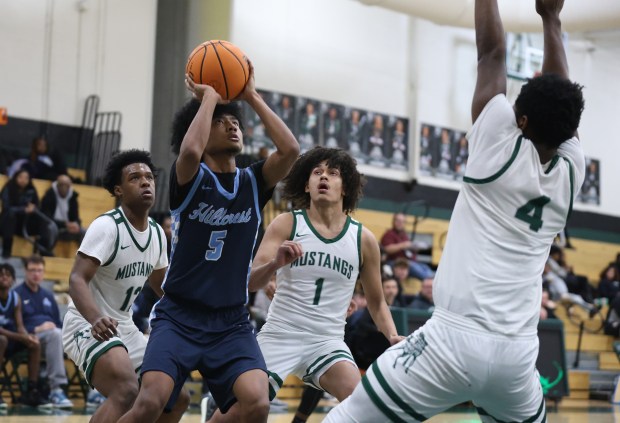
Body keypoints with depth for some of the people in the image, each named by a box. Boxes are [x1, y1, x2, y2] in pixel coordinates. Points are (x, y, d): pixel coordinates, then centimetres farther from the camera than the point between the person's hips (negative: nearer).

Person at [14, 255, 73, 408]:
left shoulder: (48, 296, 27)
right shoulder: (17, 294, 5)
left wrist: (54, 326, 3)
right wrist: (36, 329, -17)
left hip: (52, 335, 6)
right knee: (55, 334, -38)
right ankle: (56, 389, -42)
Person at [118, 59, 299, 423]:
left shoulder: (254, 183, 7)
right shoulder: (190, 179, -3)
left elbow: (291, 150, -11)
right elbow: (190, 151, -28)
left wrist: (252, 97, -5)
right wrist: (209, 97, -13)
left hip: (232, 324, 3)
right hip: (179, 317, -3)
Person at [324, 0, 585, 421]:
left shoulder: (503, 147, -4)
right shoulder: (571, 170, 7)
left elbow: (492, 53, 5)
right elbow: (559, 102, 23)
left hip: (454, 339, -5)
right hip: (517, 353, 5)